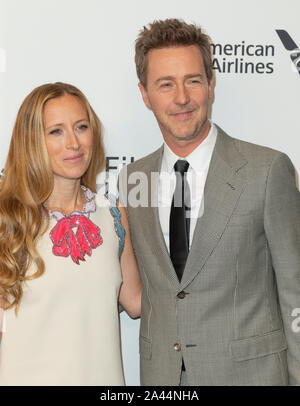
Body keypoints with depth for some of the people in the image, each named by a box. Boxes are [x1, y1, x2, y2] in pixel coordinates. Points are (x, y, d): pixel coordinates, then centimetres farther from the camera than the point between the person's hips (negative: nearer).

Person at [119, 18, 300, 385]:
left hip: (247, 370, -3)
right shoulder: (132, 179, 2)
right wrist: (151, 371, 7)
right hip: (159, 372, 4)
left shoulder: (269, 170, -12)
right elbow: (143, 286, 10)